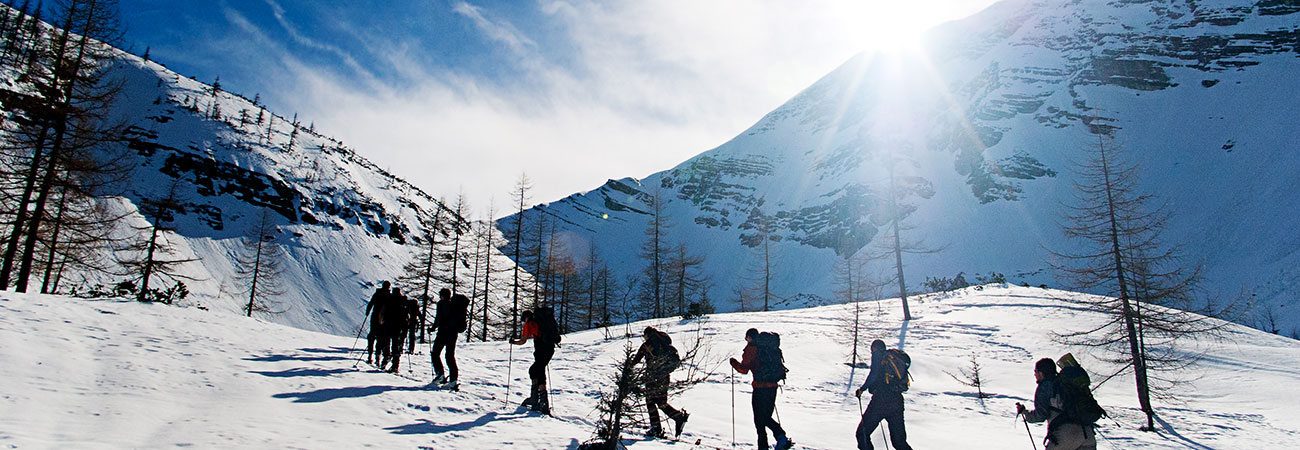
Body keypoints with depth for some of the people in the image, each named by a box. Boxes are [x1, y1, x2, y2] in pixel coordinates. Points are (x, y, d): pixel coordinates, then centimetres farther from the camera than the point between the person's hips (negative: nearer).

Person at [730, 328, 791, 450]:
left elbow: (744, 369, -8)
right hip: (773, 385, 7)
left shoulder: (751, 348, -6)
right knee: (766, 417, 19)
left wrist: (734, 362, 9)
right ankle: (781, 437, 2)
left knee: (759, 419, 4)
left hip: (760, 387, -7)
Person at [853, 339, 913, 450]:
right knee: (899, 441, 12)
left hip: (882, 399, -7)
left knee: (863, 433, 2)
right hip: (898, 400, 7)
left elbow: (874, 375, -12)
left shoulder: (877, 355, 4)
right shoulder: (898, 357, 23)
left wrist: (862, 389, -5)